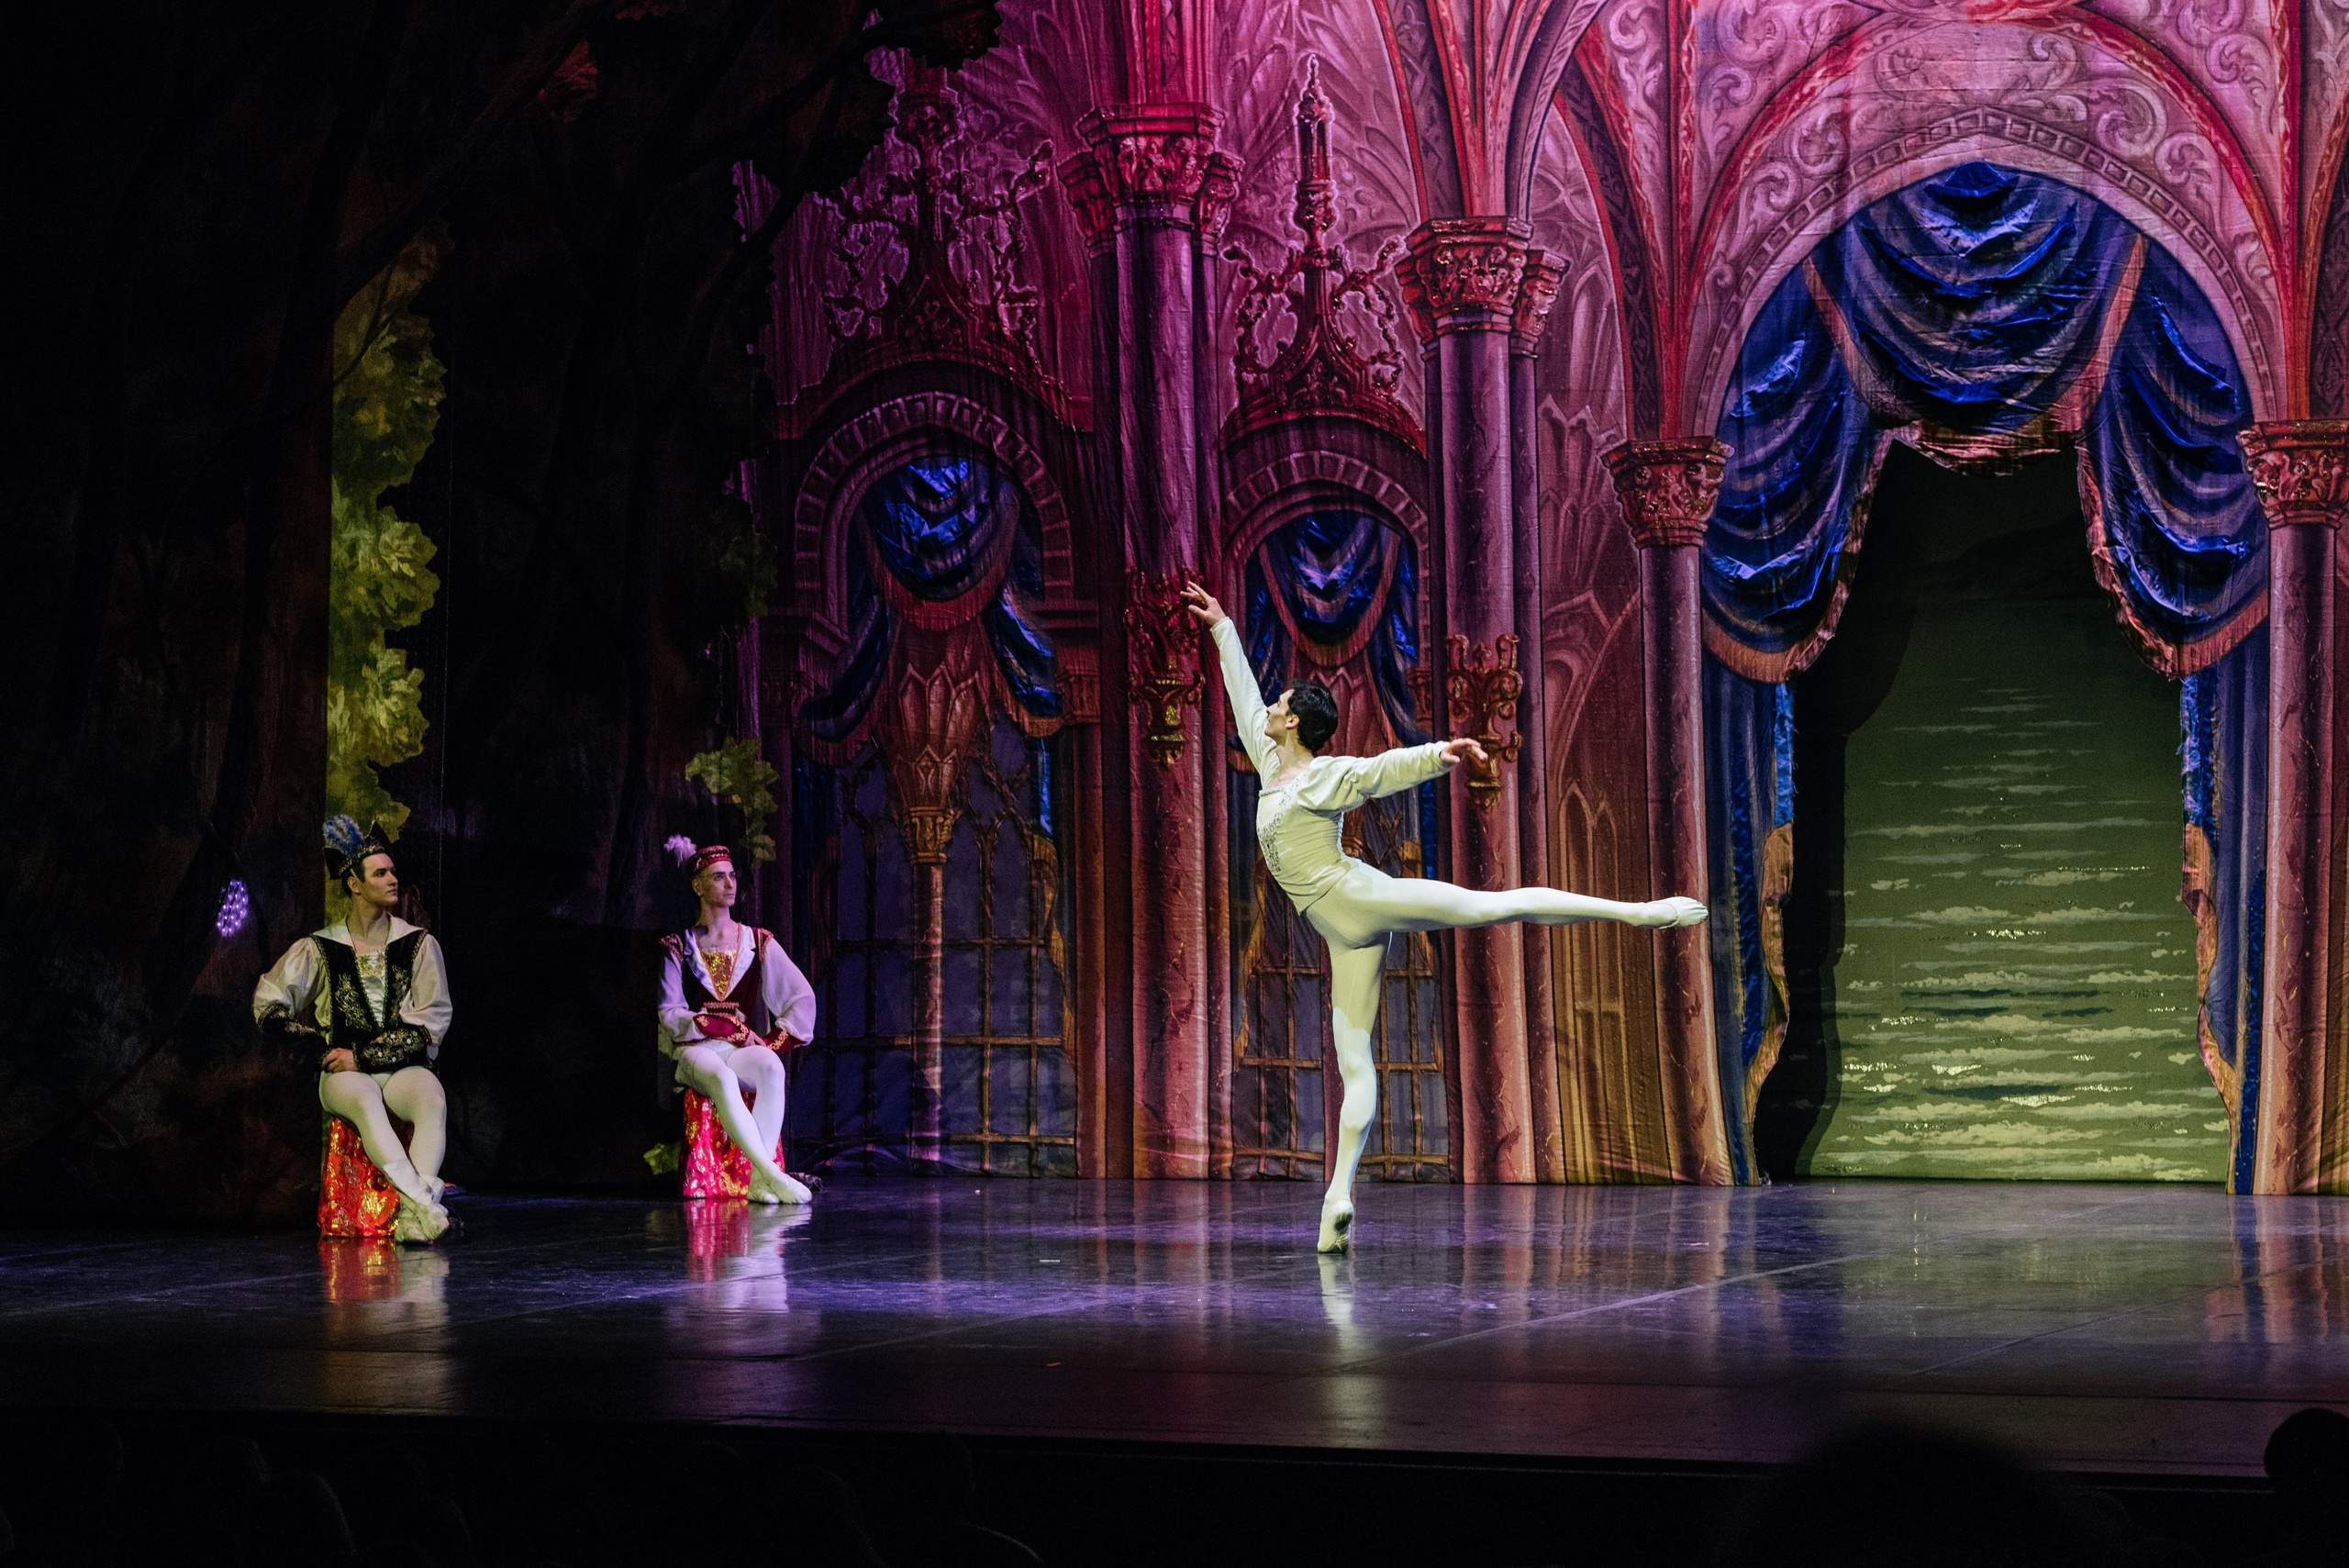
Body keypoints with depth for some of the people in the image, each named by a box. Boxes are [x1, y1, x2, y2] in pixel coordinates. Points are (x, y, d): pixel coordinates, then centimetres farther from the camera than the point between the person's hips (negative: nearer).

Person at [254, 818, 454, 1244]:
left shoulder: (418, 944, 7)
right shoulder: (320, 949, 7)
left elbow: (429, 1024, 1)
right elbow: (268, 1007, 8)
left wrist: (363, 1056, -9)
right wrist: (327, 1050, -1)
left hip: (404, 1067, 1)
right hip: (344, 1072, -1)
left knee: (433, 1100, -35)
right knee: (364, 1103, -38)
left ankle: (412, 1217, -47)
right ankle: (426, 1203, -48)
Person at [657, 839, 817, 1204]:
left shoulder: (758, 943, 13)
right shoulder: (677, 948, 8)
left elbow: (803, 997, 9)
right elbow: (671, 1016, 0)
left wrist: (772, 1041, -4)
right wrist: (734, 1027, -8)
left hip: (745, 1050, 2)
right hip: (696, 1049, -2)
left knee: (771, 1068, -37)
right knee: (721, 1079, -40)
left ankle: (759, 1182, -43)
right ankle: (772, 1175, -46)